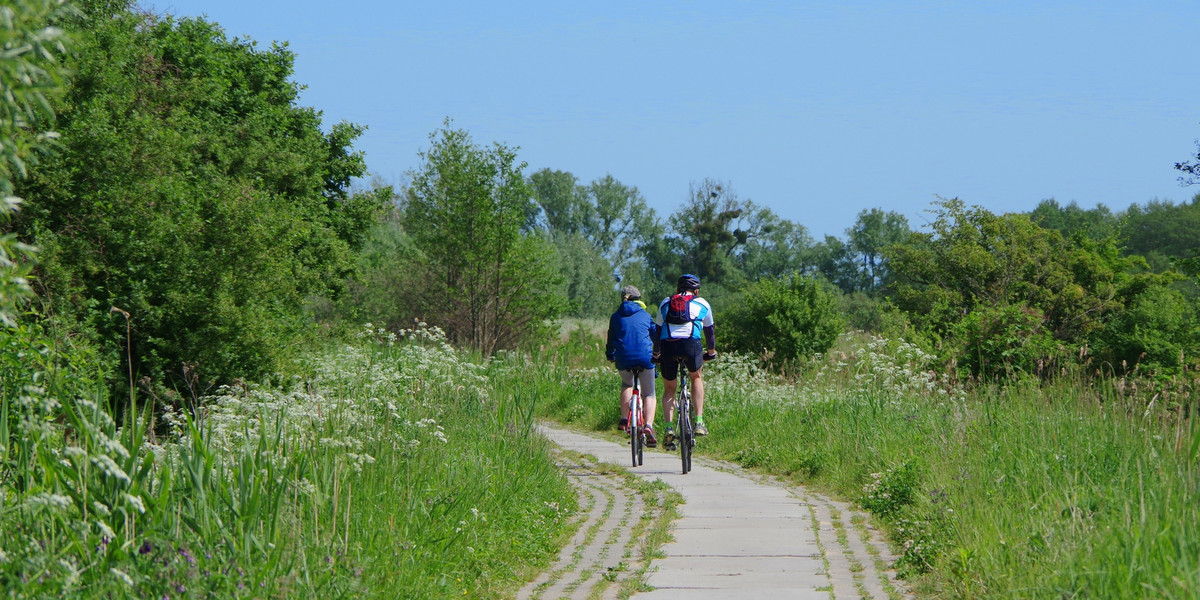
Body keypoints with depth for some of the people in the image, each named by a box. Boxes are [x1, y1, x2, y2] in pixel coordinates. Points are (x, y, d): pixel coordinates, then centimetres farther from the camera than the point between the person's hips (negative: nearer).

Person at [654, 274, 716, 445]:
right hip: (691, 343, -1)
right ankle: (699, 422, 14)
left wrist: (656, 353, 41)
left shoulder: (665, 303, 26)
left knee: (669, 389, 17)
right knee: (696, 378, 26)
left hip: (668, 345, 1)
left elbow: (658, 330, 29)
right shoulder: (702, 304, 23)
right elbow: (709, 330, 32)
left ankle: (669, 426, -2)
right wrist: (711, 352, 48)